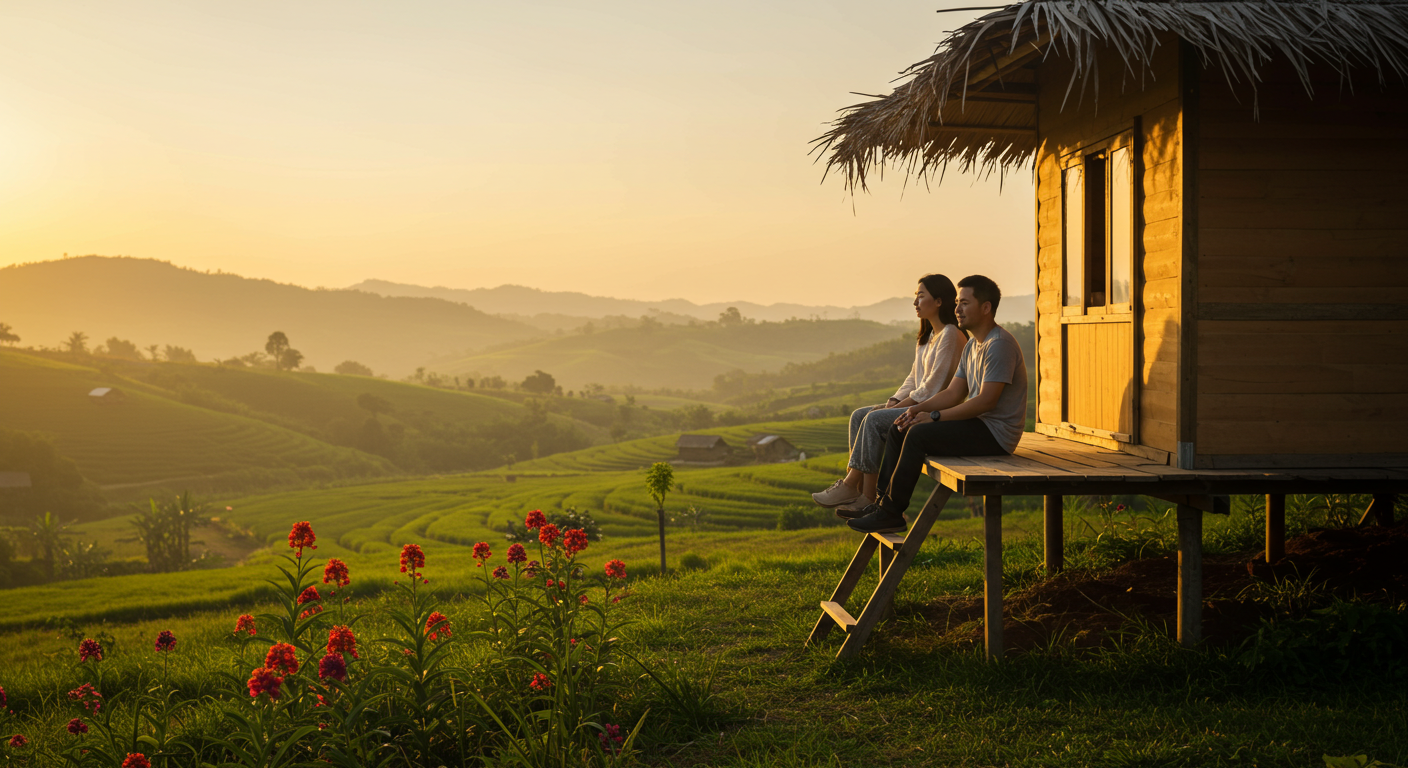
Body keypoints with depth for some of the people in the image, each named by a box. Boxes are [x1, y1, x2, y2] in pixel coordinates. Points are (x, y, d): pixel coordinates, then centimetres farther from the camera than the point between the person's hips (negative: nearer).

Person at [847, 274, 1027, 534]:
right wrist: (919, 408, -4)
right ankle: (882, 501, 0)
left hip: (996, 433, -10)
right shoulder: (972, 346, 16)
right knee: (897, 430, 4)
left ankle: (892, 513, -17)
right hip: (978, 425, 10)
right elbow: (953, 393, 15)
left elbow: (986, 400, -24)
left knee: (918, 435, -24)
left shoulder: (1000, 345, -17)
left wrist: (934, 416, -20)